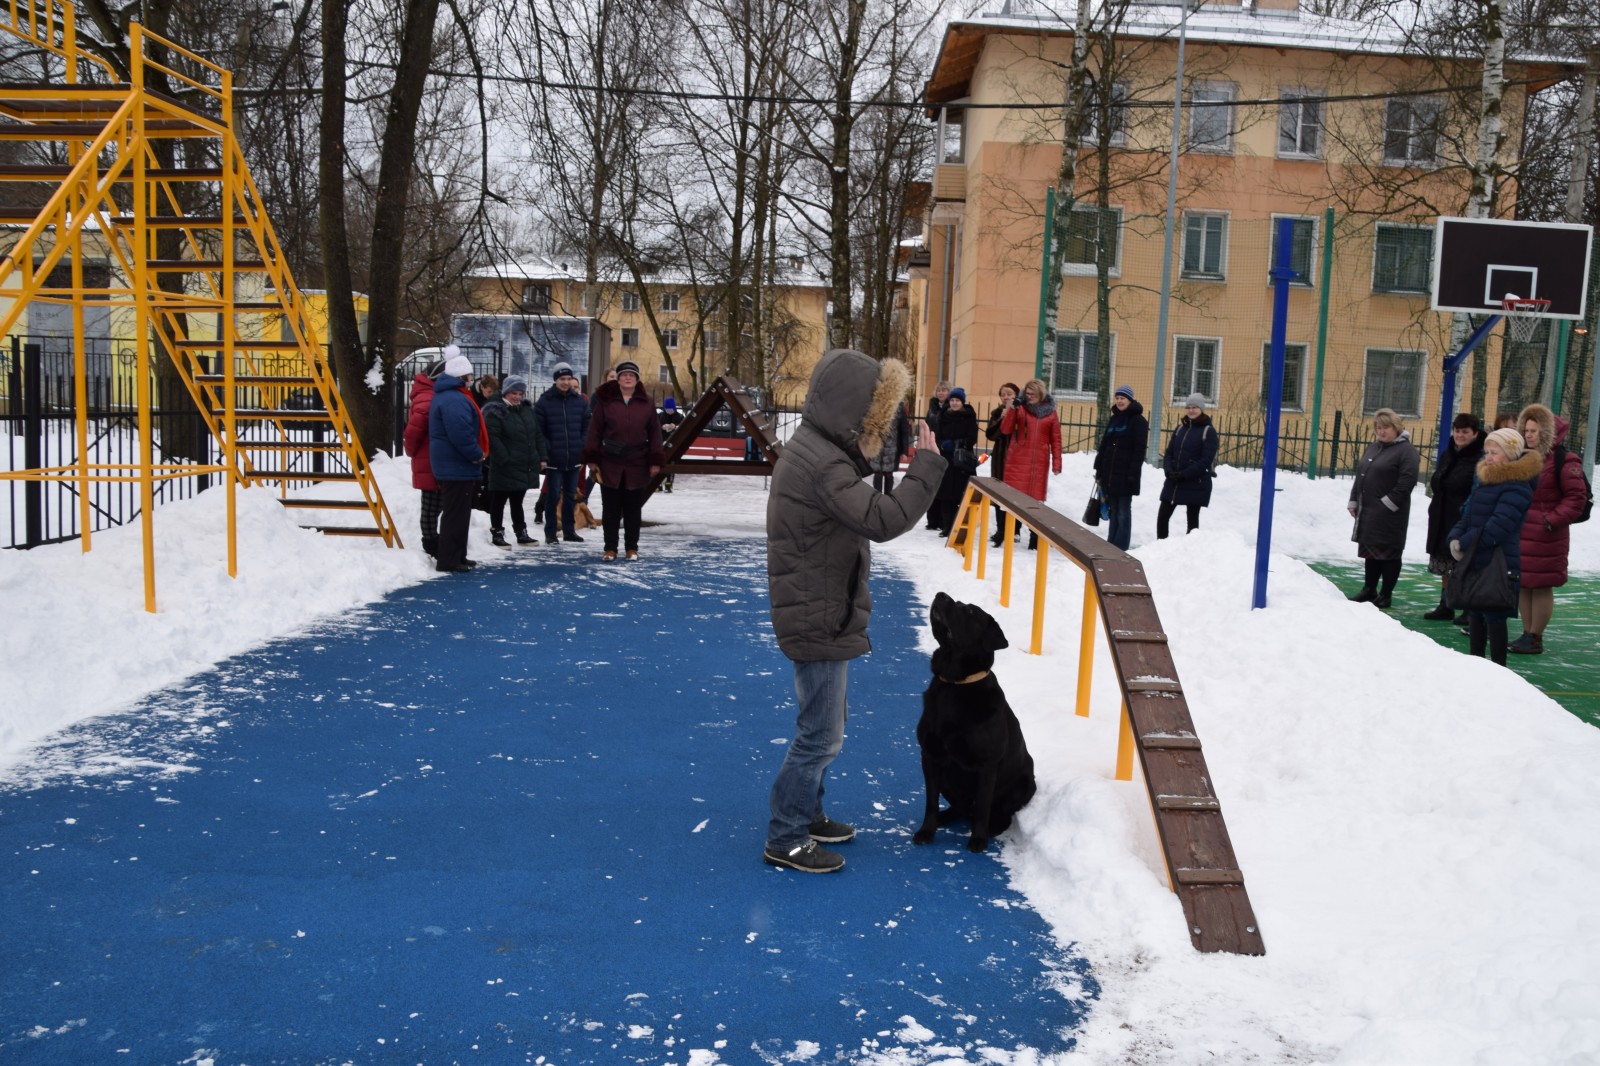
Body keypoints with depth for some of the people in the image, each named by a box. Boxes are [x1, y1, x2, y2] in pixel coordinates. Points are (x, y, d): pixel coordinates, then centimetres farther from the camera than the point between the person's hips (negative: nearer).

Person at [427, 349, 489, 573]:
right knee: (455, 514, -7)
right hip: (457, 467, -11)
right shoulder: (454, 399, -20)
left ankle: (457, 556, 26)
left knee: (458, 513, 18)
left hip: (453, 465, 11)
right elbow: (461, 434, -27)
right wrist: (478, 454, -13)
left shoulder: (447, 395, 18)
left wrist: (475, 454, 15)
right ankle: (448, 561, -4)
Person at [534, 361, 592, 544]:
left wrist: (582, 450, 0)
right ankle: (550, 533, 9)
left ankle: (569, 530, 23)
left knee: (571, 495, 13)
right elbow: (538, 430, -5)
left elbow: (586, 427, 9)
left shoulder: (580, 401, 5)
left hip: (574, 458, 4)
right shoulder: (545, 402, -5)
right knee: (553, 495, 1)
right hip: (554, 459, -3)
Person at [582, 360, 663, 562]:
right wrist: (592, 458, -4)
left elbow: (654, 433, 5)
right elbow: (595, 430, 0)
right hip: (610, 463, -1)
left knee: (633, 508, 8)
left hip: (637, 465, 1)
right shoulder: (605, 400, 0)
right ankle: (610, 548, 15)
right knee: (611, 508, 6)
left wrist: (655, 461, 1)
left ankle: (632, 548, 18)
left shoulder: (646, 402, 4)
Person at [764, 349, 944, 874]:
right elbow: (883, 520, -31)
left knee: (822, 725, 23)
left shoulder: (817, 449, 10)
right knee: (821, 735, 0)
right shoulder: (822, 464, -25)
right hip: (820, 620, -11)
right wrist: (927, 466, -23)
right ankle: (785, 840, 12)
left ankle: (806, 814, 37)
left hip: (822, 616, 11)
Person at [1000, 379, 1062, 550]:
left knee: (1036, 499, 3)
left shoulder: (1051, 413, 8)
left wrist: (1056, 463, 3)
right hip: (1017, 461, -1)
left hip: (1039, 463, 1)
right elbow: (1005, 430, 0)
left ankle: (1035, 539, 9)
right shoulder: (1020, 408, 5)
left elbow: (1056, 440, 9)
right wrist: (1011, 409, -11)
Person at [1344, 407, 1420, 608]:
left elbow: (1406, 482, -18)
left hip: (1389, 514, -8)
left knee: (1389, 553, -1)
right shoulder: (1373, 447, 17)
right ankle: (1369, 590, 27)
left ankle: (1385, 595, 5)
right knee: (1370, 550, 16)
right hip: (1367, 512, 8)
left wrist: (1387, 503, -19)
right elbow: (1360, 475, 20)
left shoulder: (1405, 450, -9)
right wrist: (1353, 501, 14)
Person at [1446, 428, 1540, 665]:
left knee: (1493, 616, -3)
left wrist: (1465, 543, -17)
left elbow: (1497, 527, -23)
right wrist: (1455, 538, -5)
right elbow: (1467, 515, 13)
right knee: (1474, 612, 16)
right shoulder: (1483, 479, 13)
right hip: (1475, 560, 9)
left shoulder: (1517, 487, -15)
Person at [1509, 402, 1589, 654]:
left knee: (1541, 586, -1)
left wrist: (1551, 520, -18)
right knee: (1522, 585, 12)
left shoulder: (1564, 460, -9)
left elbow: (1577, 498, -10)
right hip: (1520, 534, 7)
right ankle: (1527, 634, 22)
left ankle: (1535, 639, 7)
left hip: (1545, 536, -7)